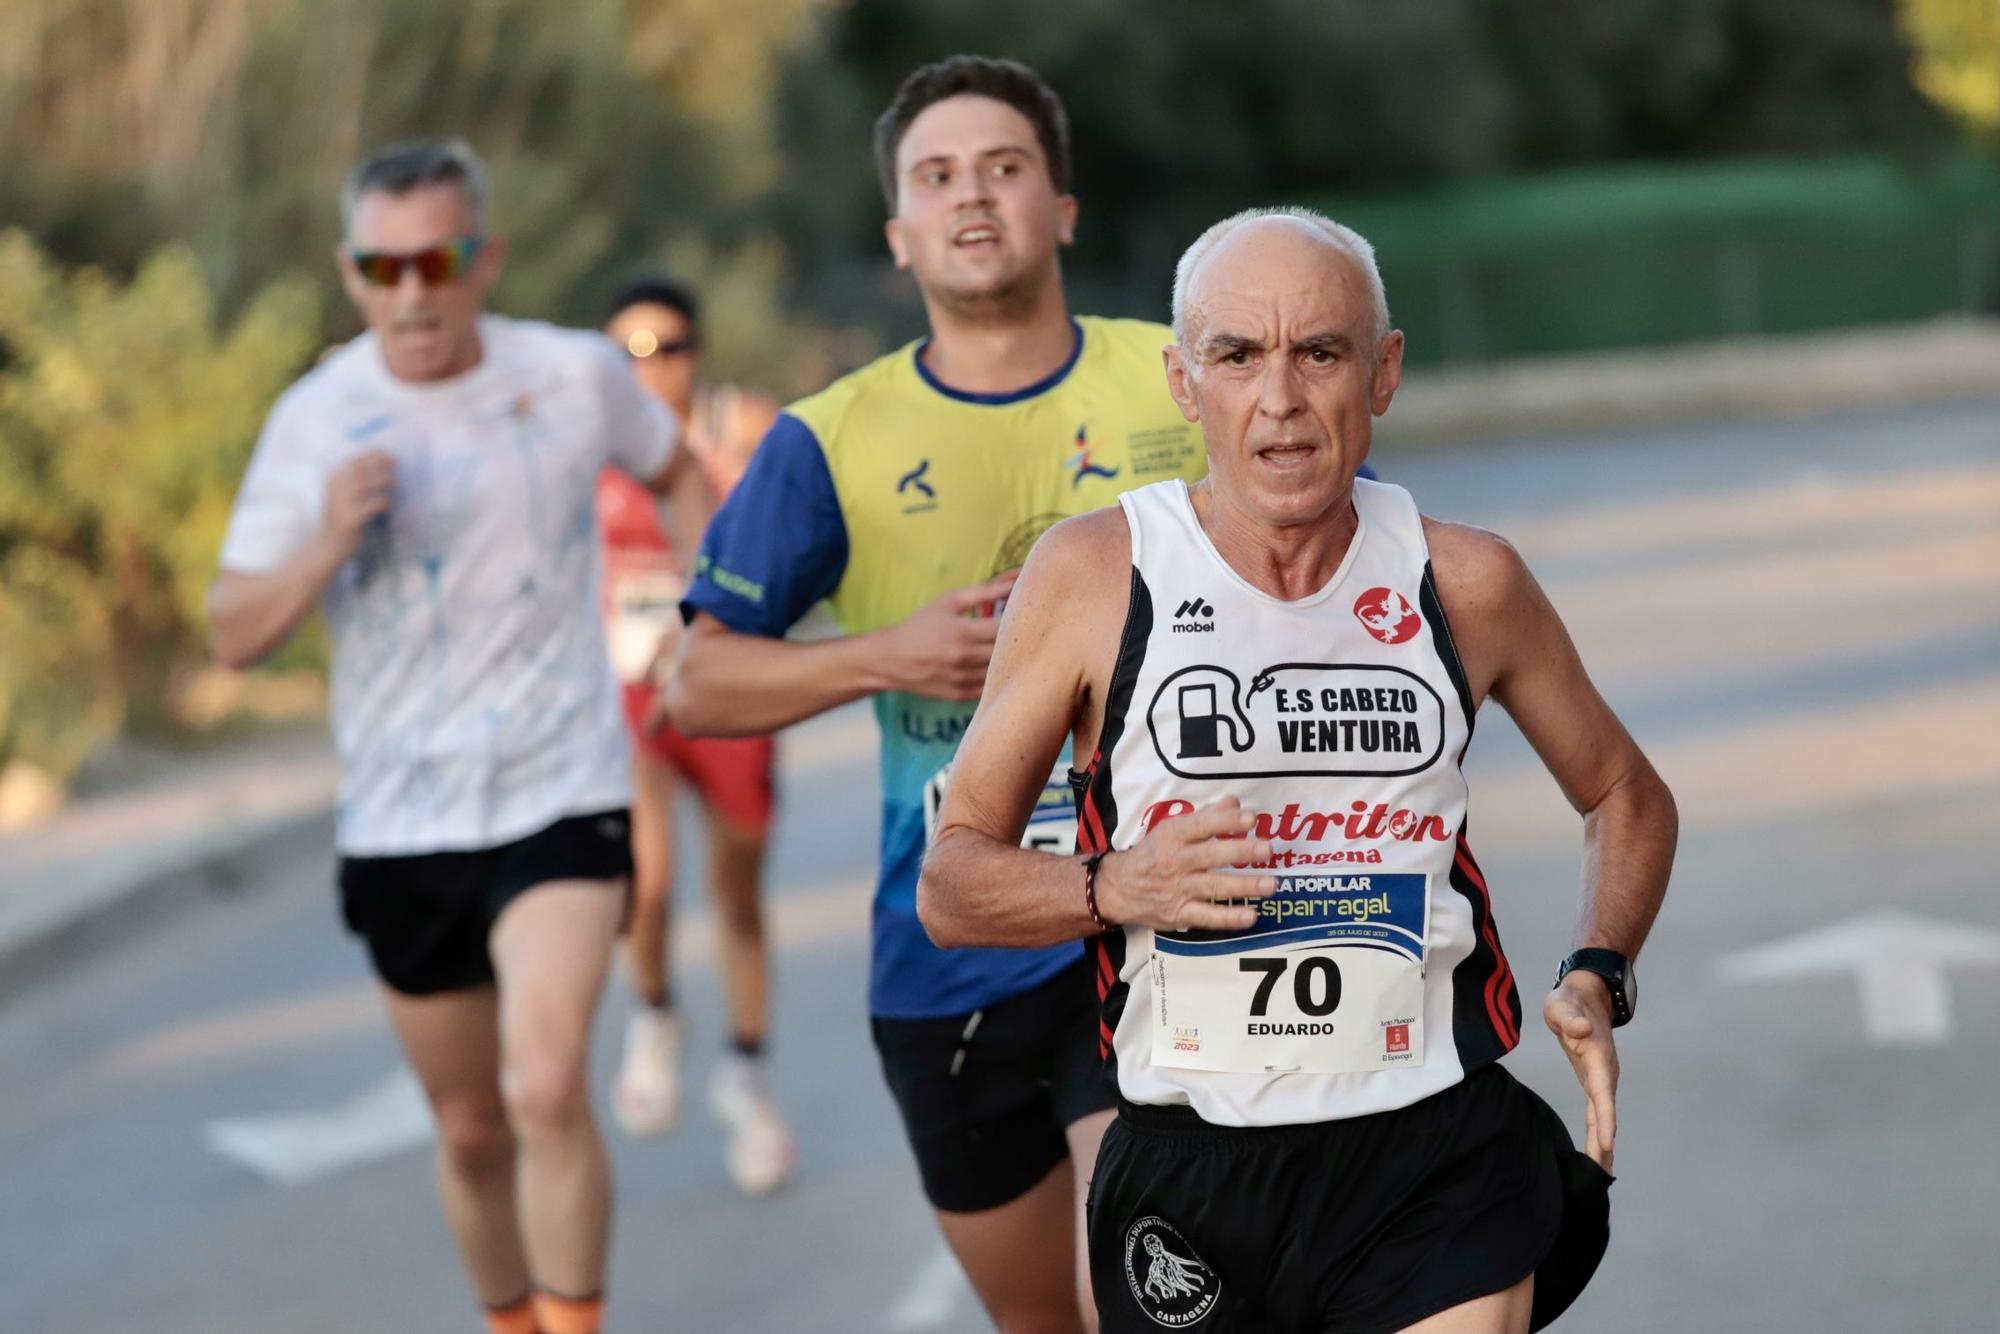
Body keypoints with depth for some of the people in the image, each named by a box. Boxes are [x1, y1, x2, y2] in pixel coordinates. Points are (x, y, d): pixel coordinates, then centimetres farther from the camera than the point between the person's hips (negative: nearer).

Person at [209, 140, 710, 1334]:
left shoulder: (577, 374, -4)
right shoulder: (317, 420, -4)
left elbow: (674, 473, 18)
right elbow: (236, 634, -3)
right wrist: (327, 548, -22)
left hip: (561, 795, -2)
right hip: (399, 820, 2)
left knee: (546, 1091, -22)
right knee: (472, 1131, 14)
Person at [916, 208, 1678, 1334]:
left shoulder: (1464, 583, 1)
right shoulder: (1092, 576, -4)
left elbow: (1628, 798, 17)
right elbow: (951, 882, 2)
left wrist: (1597, 981, 0)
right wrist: (1116, 886, -17)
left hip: (1439, 1167, 0)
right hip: (1188, 1174, 0)